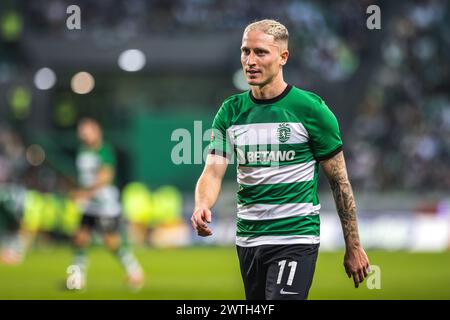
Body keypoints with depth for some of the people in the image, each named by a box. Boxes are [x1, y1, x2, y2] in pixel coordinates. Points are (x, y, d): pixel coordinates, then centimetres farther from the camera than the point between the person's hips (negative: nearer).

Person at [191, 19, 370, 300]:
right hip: (248, 240, 5)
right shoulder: (231, 112, 6)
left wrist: (353, 247, 0)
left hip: (297, 238, -5)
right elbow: (213, 172, 0)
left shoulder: (311, 109, -6)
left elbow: (340, 181, -1)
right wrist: (202, 206, -24)